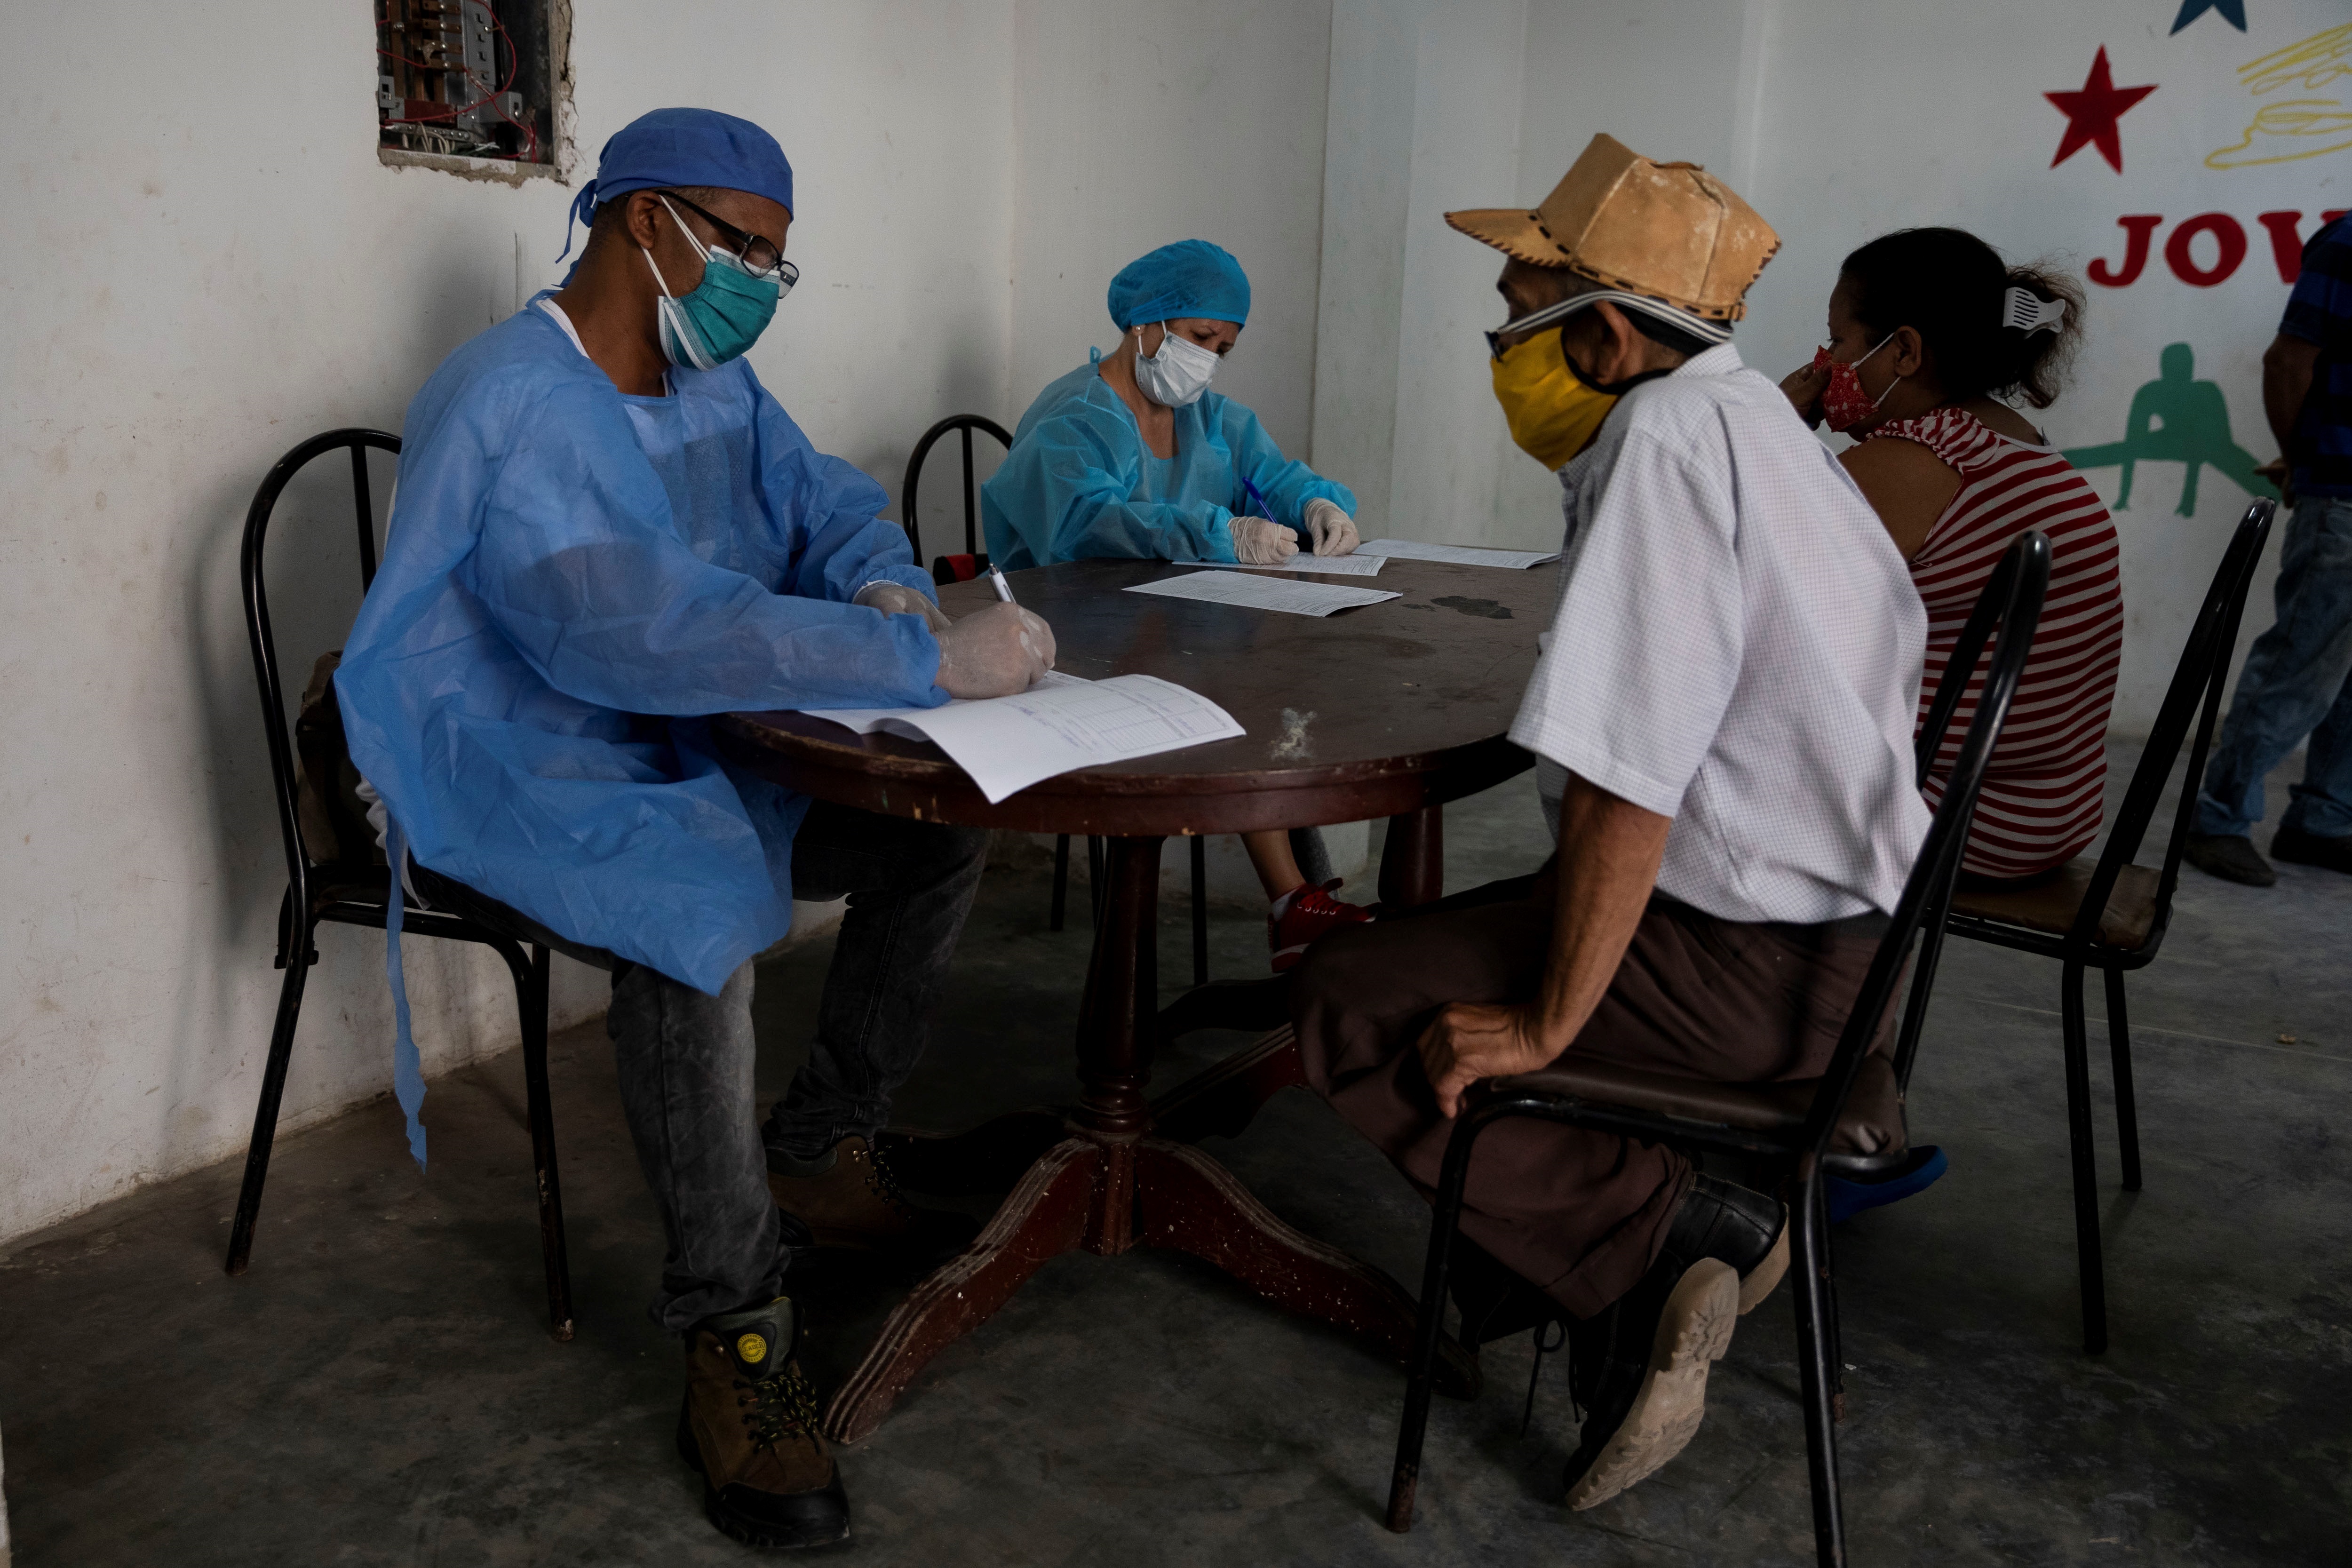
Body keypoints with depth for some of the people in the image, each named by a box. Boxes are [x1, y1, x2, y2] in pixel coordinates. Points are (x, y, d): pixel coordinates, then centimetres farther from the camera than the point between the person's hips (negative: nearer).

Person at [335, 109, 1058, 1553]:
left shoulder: (712, 381, 6)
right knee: (701, 918, -36)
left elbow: (833, 506, 12)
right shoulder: (508, 405, -23)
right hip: (516, 783, -8)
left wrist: (890, 593, -15)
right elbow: (647, 629, -37)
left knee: (941, 828, -1)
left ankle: (816, 1150, 13)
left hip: (681, 758, 9)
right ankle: (737, 1341, -21)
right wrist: (929, 663, -39)